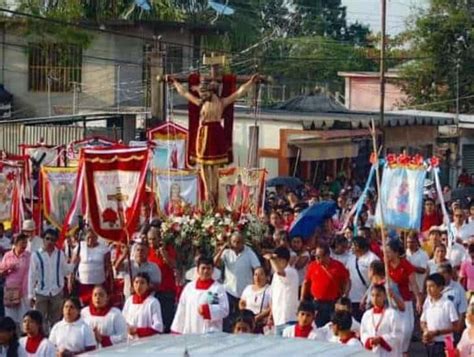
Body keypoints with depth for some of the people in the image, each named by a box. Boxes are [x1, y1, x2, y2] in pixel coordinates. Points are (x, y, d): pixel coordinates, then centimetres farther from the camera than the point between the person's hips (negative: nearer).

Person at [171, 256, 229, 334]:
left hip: (211, 333, -4)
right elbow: (181, 311, 14)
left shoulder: (218, 288, 0)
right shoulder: (189, 287, 12)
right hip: (189, 333, 4)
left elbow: (224, 310, -7)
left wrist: (207, 309, -20)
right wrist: (177, 332, 12)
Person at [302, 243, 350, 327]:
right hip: (317, 303, 2)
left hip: (334, 304, -1)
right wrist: (302, 301, 6)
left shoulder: (338, 266, -2)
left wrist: (345, 295, -7)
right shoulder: (312, 266, 2)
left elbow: (347, 281, 6)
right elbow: (306, 283, 10)